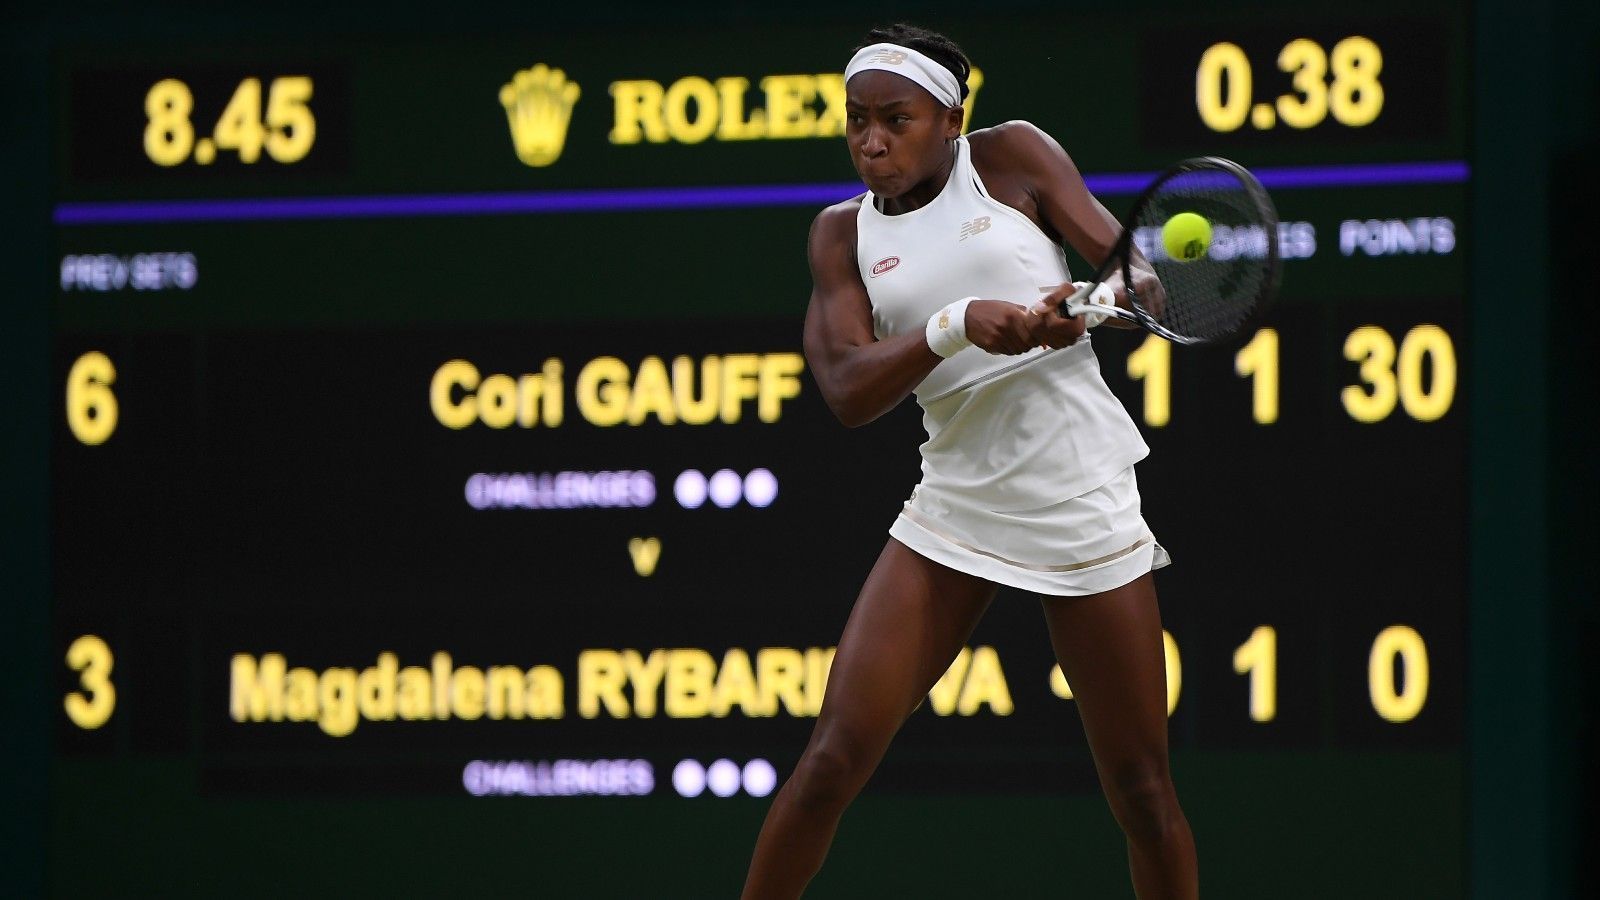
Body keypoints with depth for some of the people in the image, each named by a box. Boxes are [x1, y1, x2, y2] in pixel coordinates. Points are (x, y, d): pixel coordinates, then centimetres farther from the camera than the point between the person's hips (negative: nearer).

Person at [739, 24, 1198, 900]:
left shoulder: (1011, 157, 1)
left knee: (1140, 788, 1)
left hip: (1086, 505, -1)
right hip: (955, 509, 1)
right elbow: (848, 391, -8)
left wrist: (1091, 300, -23)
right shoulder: (843, 232, 6)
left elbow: (1139, 275, 0)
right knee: (834, 758, -8)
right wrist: (958, 326, -24)